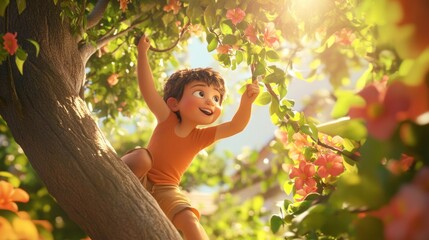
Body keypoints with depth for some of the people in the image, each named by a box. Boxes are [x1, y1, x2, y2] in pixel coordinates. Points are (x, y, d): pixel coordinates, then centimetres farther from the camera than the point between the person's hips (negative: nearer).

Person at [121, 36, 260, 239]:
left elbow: (235, 126, -14)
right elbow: (147, 88, -18)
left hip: (166, 192, 2)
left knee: (190, 220, -23)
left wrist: (246, 102, -31)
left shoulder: (203, 136, -1)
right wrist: (142, 52, -26)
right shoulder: (167, 119, -8)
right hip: (140, 181, -2)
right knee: (142, 156, -33)